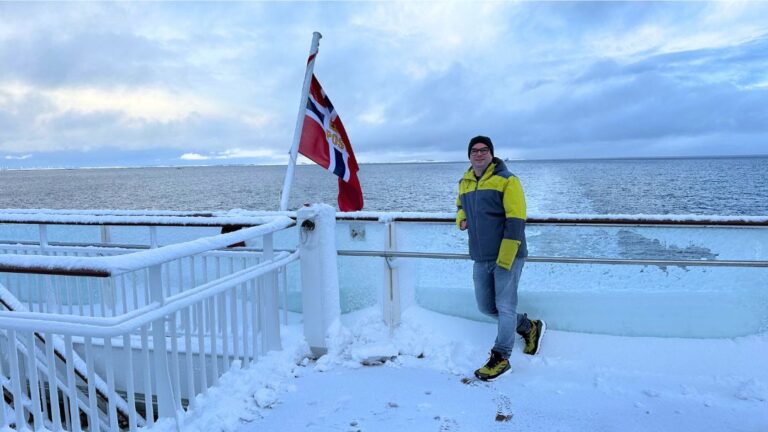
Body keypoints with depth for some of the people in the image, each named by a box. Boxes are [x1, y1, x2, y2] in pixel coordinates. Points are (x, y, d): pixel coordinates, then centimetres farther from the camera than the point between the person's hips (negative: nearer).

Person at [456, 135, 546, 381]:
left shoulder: (506, 180, -9)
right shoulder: (464, 183, 10)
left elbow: (515, 221, -15)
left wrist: (505, 259, -21)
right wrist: (461, 219, 7)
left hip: (507, 257, -7)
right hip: (480, 258, 7)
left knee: (504, 307, -2)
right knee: (486, 307, 14)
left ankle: (500, 358, 12)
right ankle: (529, 327, 35)